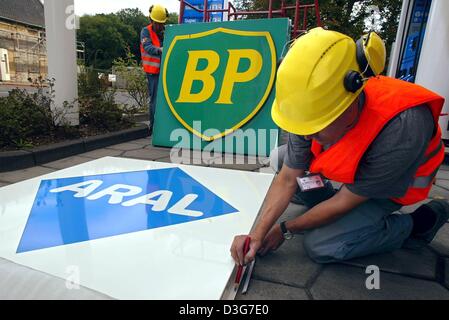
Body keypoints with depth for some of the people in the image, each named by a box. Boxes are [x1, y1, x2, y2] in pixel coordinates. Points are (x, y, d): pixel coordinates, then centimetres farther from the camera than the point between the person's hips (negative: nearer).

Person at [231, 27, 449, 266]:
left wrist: (285, 230, -18)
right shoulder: (313, 108, -27)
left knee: (320, 247, -18)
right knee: (279, 158, -6)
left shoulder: (401, 129, -42)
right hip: (347, 166, 5)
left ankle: (418, 222, 0)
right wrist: (258, 234, -27)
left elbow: (345, 202, -28)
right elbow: (287, 180, -19)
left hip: (392, 184, -5)